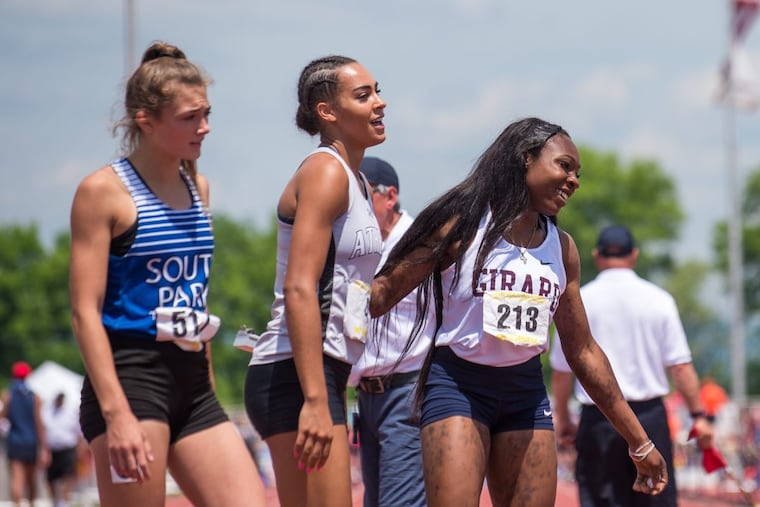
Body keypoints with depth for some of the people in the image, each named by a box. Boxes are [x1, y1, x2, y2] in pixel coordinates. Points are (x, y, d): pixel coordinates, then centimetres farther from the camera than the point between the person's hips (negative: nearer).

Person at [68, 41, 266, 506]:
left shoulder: (198, 187, 14)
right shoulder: (104, 191, -6)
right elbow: (86, 311, -12)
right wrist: (116, 412, -20)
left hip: (193, 382, 7)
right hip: (130, 377, -7)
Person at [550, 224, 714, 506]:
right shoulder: (658, 299, 1)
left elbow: (561, 370, 5)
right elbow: (680, 366, -3)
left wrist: (563, 419, 15)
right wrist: (698, 415, 2)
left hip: (598, 419, 0)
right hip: (649, 415, 1)